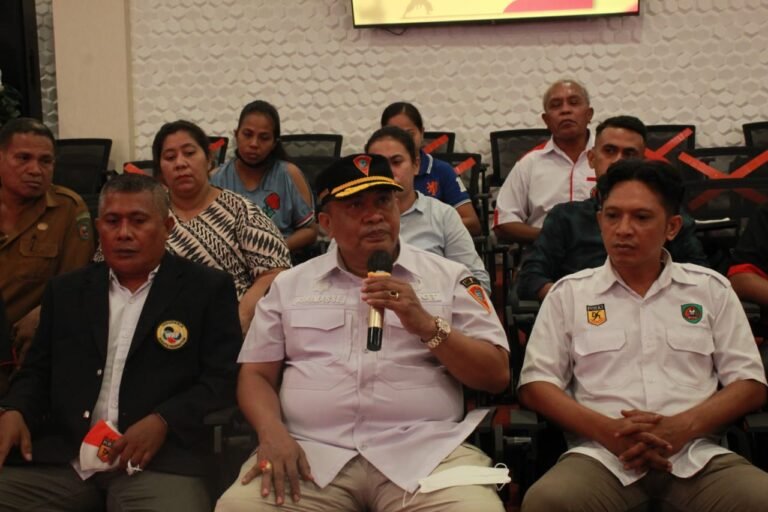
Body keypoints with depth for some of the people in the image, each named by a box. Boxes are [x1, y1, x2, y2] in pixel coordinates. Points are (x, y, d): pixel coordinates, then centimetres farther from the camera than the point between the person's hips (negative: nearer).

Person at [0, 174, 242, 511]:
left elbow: (223, 378, -1)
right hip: (60, 457, 4)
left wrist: (163, 421, -15)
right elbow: (37, 371, 21)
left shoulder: (208, 288, 6)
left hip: (158, 459, -4)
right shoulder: (66, 290, 19)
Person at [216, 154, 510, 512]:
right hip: (312, 453, 1)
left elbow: (497, 375, 5)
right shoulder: (290, 284, 16)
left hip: (425, 451, -1)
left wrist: (426, 325, -10)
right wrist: (273, 434, -8)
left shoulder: (449, 277, 10)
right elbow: (256, 374, 13)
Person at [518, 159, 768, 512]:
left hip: (697, 454, 1)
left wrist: (683, 426, -8)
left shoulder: (711, 289, 15)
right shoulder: (569, 292, 12)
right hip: (601, 455, 0)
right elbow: (535, 384, 6)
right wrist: (607, 430, -11)